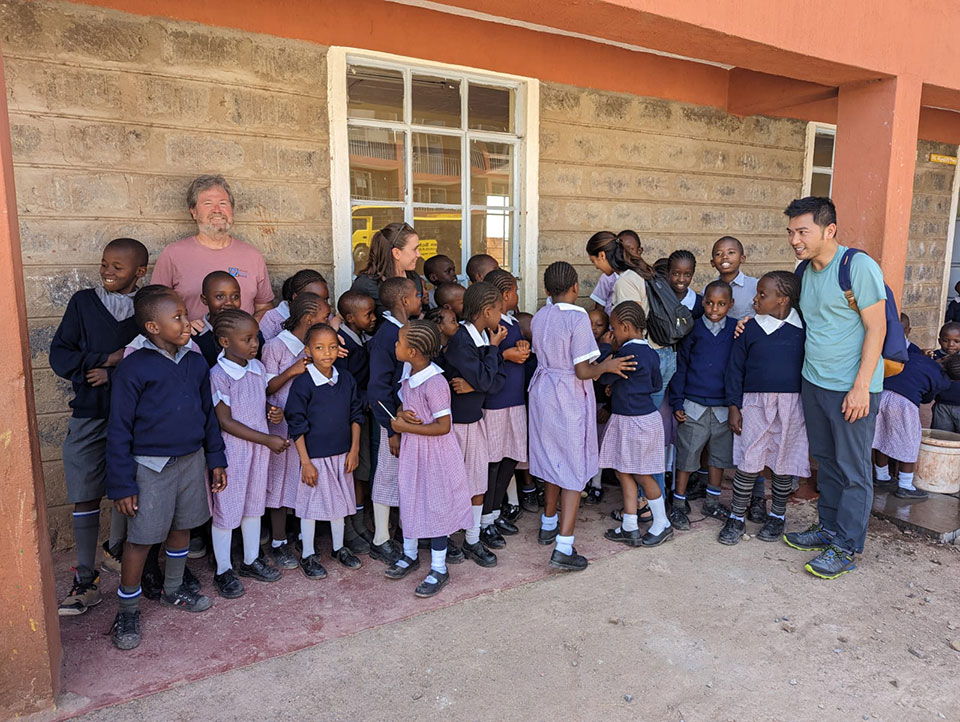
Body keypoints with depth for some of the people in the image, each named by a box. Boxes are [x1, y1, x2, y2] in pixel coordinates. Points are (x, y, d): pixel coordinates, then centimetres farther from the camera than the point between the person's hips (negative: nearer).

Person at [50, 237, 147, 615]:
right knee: (86, 496, 3)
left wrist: (114, 375, -16)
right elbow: (59, 356, -3)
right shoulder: (83, 302, 1)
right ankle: (86, 581, 14)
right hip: (89, 416, 0)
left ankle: (116, 549, 39)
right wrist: (107, 359, -14)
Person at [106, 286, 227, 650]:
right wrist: (121, 485, -11)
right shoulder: (133, 369, -14)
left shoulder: (196, 363, 1)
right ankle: (128, 610, 24)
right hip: (150, 466, -5)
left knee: (182, 526, 18)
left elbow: (208, 414, 10)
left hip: (191, 460, 5)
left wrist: (216, 459, 11)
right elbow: (119, 431, -11)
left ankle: (173, 590, 39)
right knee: (140, 538, 4)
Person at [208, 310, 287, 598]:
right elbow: (225, 422, -19)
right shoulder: (219, 375, -19)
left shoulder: (258, 367, 2)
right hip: (232, 449, -7)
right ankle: (223, 571, 24)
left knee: (254, 504, 18)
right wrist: (267, 439, -18)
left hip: (259, 447, 7)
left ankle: (251, 561, 35)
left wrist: (272, 411, -7)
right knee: (226, 509, 6)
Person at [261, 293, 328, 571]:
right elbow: (265, 388, -10)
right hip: (283, 423, -6)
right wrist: (292, 371, -23)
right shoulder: (276, 346, -11)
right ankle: (278, 543, 19)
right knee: (282, 478, 4)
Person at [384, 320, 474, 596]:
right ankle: (410, 555, 40)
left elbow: (443, 427, -25)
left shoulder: (434, 383, -25)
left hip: (434, 452, -8)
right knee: (409, 501, 19)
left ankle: (439, 569, 20)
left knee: (436, 506, 5)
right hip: (411, 449, 8)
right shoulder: (407, 373, 1)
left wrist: (406, 427, -19)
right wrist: (401, 414, -10)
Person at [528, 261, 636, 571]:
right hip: (570, 399, -7)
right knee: (574, 469, 1)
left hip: (543, 393, 7)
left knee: (552, 459, 22)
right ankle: (564, 548, 0)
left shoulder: (539, 317, 3)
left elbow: (542, 355, 9)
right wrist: (606, 366, -2)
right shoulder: (578, 318, -17)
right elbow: (583, 371, -19)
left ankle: (548, 525, 39)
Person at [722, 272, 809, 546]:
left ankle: (777, 516, 30)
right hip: (755, 402, -1)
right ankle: (737, 517, 14)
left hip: (791, 404, 1)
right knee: (748, 462, 0)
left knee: (783, 463, 11)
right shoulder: (750, 328, -2)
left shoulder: (802, 328, 0)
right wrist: (734, 406, -2)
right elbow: (735, 368, 1)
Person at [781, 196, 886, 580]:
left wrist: (861, 387, -19)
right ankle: (828, 528, 31)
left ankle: (846, 548, 14)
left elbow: (876, 327, -15)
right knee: (826, 462, 17)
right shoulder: (805, 271, 9)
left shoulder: (858, 266, -14)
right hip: (813, 382, 7)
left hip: (851, 388, -7)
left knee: (853, 471, 3)